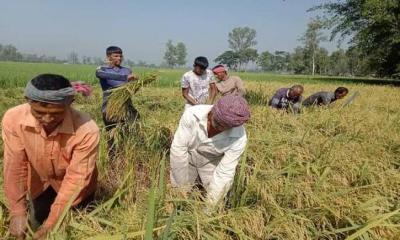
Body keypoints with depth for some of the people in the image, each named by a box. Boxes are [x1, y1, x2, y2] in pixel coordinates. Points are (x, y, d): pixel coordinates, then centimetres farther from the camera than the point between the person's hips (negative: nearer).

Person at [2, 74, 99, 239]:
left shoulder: (87, 130, -41)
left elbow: (75, 178, -32)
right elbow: (15, 167, -21)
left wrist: (52, 223, -28)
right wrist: (17, 212, -20)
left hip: (72, 183, -2)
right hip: (40, 180, 3)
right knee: (41, 219, 21)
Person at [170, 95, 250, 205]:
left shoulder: (238, 138, -33)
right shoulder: (192, 115, -35)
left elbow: (224, 173, -26)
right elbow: (178, 148, -27)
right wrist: (182, 185, -21)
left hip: (211, 162, 0)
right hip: (187, 157, 0)